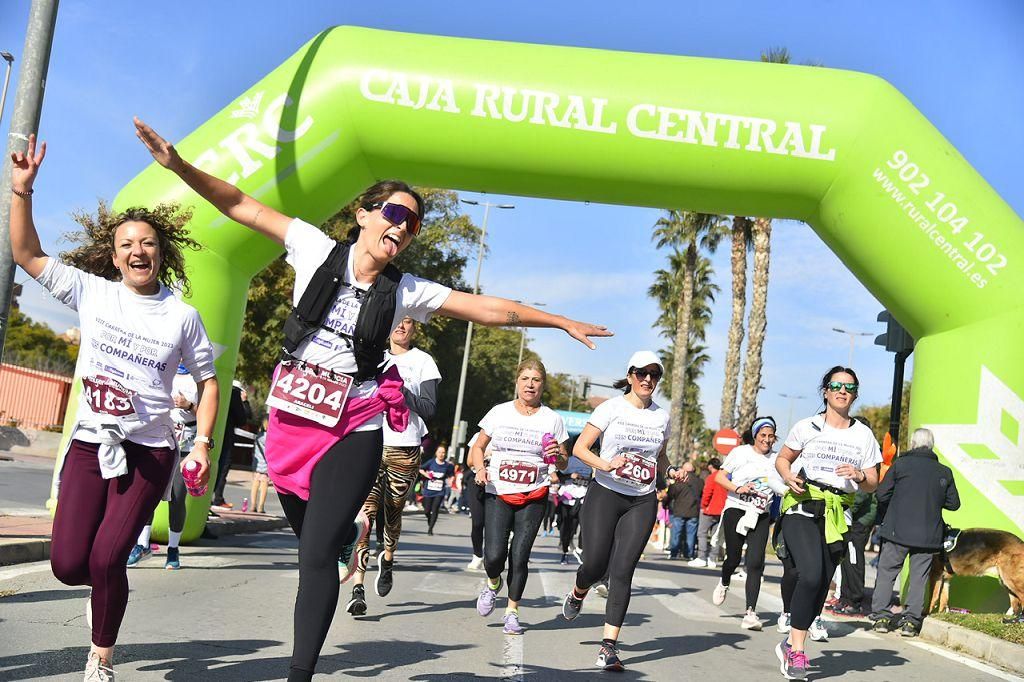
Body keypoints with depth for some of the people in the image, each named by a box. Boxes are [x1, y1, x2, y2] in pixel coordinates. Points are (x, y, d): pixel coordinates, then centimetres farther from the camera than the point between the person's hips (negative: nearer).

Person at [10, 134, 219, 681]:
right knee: (67, 563, -4)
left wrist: (203, 443, -5)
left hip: (149, 451, -2)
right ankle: (108, 586, 34)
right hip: (90, 443, 2)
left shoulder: (182, 315, 0)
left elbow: (208, 380, 5)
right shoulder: (91, 292, 3)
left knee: (106, 558, -12)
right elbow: (26, 253, 4)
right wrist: (22, 188, -5)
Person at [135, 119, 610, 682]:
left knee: (316, 555, -8)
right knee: (306, 531, 21)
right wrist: (177, 164, -11)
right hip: (290, 421, 2)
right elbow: (238, 205, -2)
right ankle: (350, 532, 59)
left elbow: (492, 310, 3)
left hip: (352, 432, -2)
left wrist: (563, 323, 5)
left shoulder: (407, 291, -1)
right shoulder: (317, 250, -2)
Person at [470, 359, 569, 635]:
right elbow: (478, 447, 14)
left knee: (519, 557, -4)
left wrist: (557, 455, -13)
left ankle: (512, 612, 15)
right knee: (494, 555, -11)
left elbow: (563, 464, 10)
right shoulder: (500, 412, 4)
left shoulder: (552, 418, 4)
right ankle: (493, 584, 24)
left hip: (533, 498, 0)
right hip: (498, 494, 0)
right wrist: (480, 467, -5)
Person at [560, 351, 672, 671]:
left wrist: (671, 471, 4)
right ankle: (577, 595, 31)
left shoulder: (661, 416, 9)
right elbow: (579, 447, -5)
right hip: (605, 494, -2)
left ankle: (609, 646, -3)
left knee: (622, 571, -6)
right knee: (595, 563, -7)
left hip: (642, 502, 2)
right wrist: (606, 464, -21)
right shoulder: (611, 408, -4)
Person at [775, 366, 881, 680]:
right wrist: (789, 477, -6)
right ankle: (797, 650, -10)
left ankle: (790, 644, 22)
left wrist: (858, 476, -10)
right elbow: (782, 459, 15)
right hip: (803, 506, -3)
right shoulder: (807, 427, 4)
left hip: (838, 515, 4)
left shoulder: (864, 435, 10)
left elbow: (873, 484, 12)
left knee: (820, 585, 3)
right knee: (811, 575, -21)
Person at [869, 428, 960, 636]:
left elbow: (882, 495, -4)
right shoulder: (945, 472, 5)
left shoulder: (900, 464, -4)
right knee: (919, 577, 8)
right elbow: (954, 504, 12)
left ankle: (881, 616, 5)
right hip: (928, 535, 2)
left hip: (898, 532, -2)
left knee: (886, 572, 7)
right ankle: (911, 620, 6)